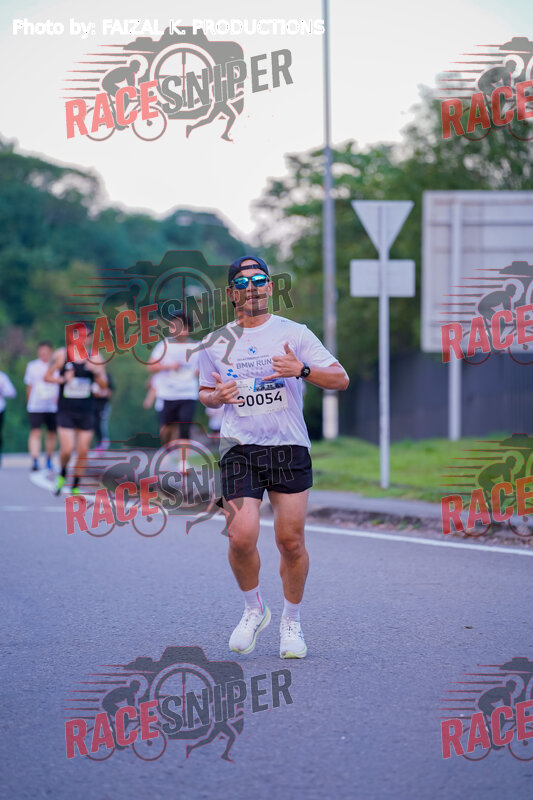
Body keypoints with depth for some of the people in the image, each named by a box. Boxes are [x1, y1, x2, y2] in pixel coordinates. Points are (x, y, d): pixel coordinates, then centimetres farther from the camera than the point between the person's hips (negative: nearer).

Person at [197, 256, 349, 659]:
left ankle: (291, 622, 19)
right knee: (242, 537, -14)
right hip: (239, 449, 1)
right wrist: (216, 396, -2)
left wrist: (301, 369, -18)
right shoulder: (215, 344, 9)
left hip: (290, 448, 0)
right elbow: (206, 393, 22)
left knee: (291, 541, -2)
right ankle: (254, 610, 12)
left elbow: (341, 379, 0)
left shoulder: (294, 334, 3)